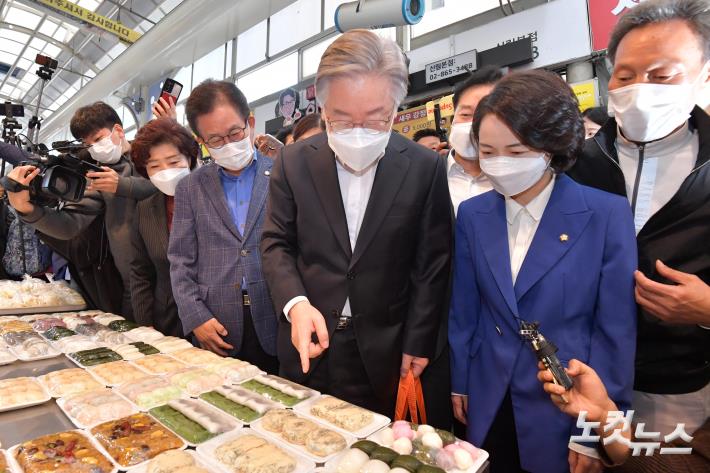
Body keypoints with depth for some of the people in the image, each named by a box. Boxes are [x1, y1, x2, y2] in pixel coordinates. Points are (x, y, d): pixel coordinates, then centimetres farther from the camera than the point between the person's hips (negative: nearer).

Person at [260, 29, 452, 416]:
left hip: (384, 352, -1)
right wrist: (296, 304, -18)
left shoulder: (424, 168, -9)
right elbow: (277, 243, 0)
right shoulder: (293, 162, -6)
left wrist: (417, 345, -3)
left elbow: (432, 265, -4)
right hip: (308, 345, 2)